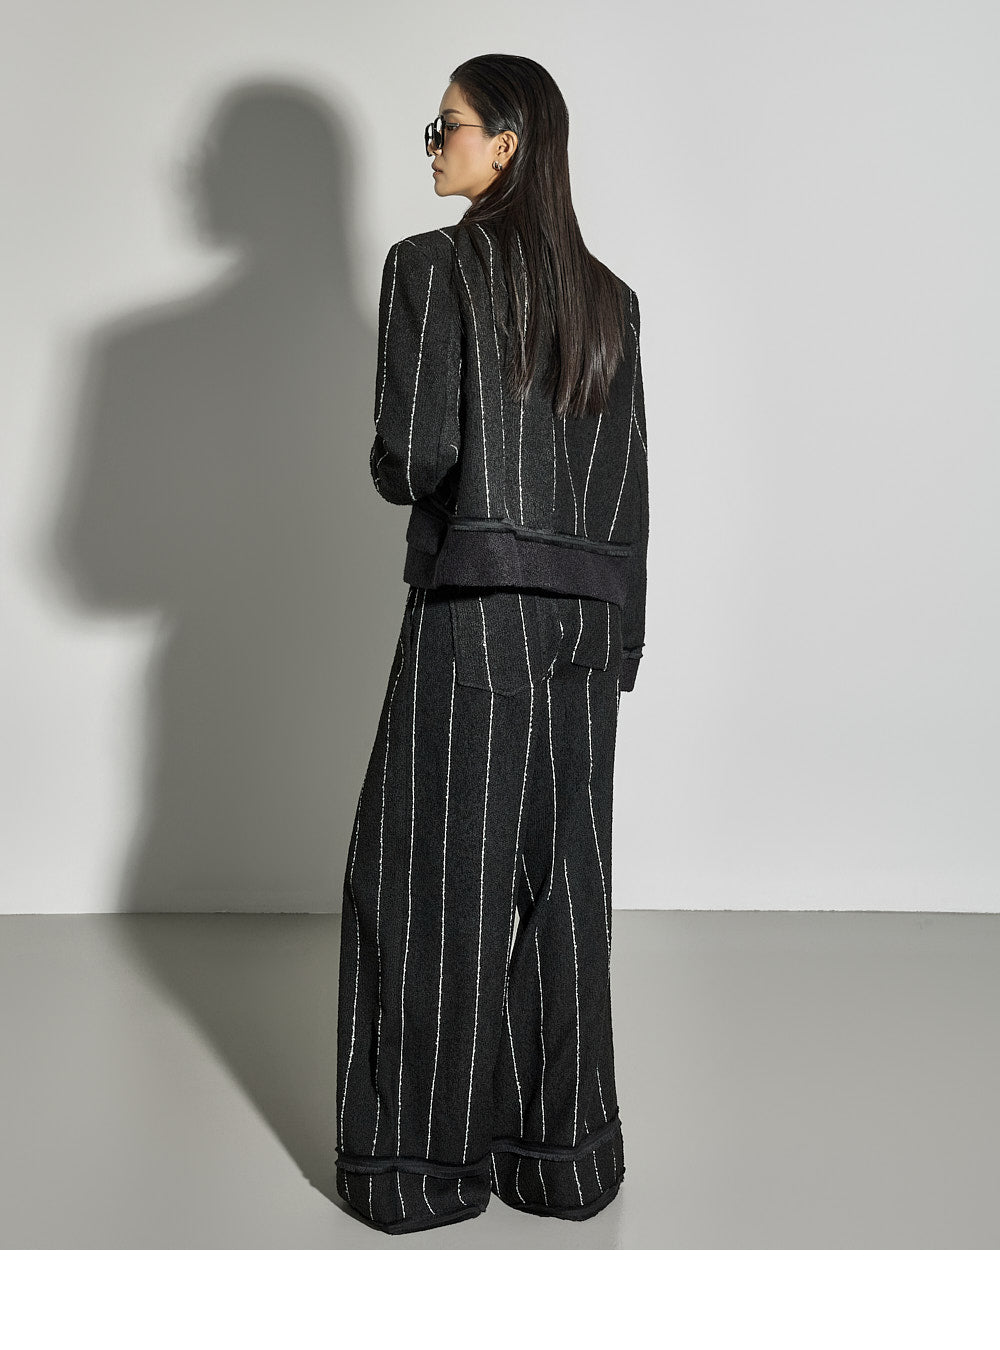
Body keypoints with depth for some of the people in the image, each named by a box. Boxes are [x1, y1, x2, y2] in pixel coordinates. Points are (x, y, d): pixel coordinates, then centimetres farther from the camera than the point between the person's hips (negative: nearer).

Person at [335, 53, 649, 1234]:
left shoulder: (431, 267, -5)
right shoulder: (607, 298, 11)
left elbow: (411, 456, -14)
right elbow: (629, 489, 10)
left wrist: (393, 472, 10)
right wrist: (619, 646, 14)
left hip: (473, 611, -5)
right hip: (588, 618, 6)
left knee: (434, 881, 4)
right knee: (561, 881, 10)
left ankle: (425, 1163, 14)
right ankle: (563, 1153, 20)